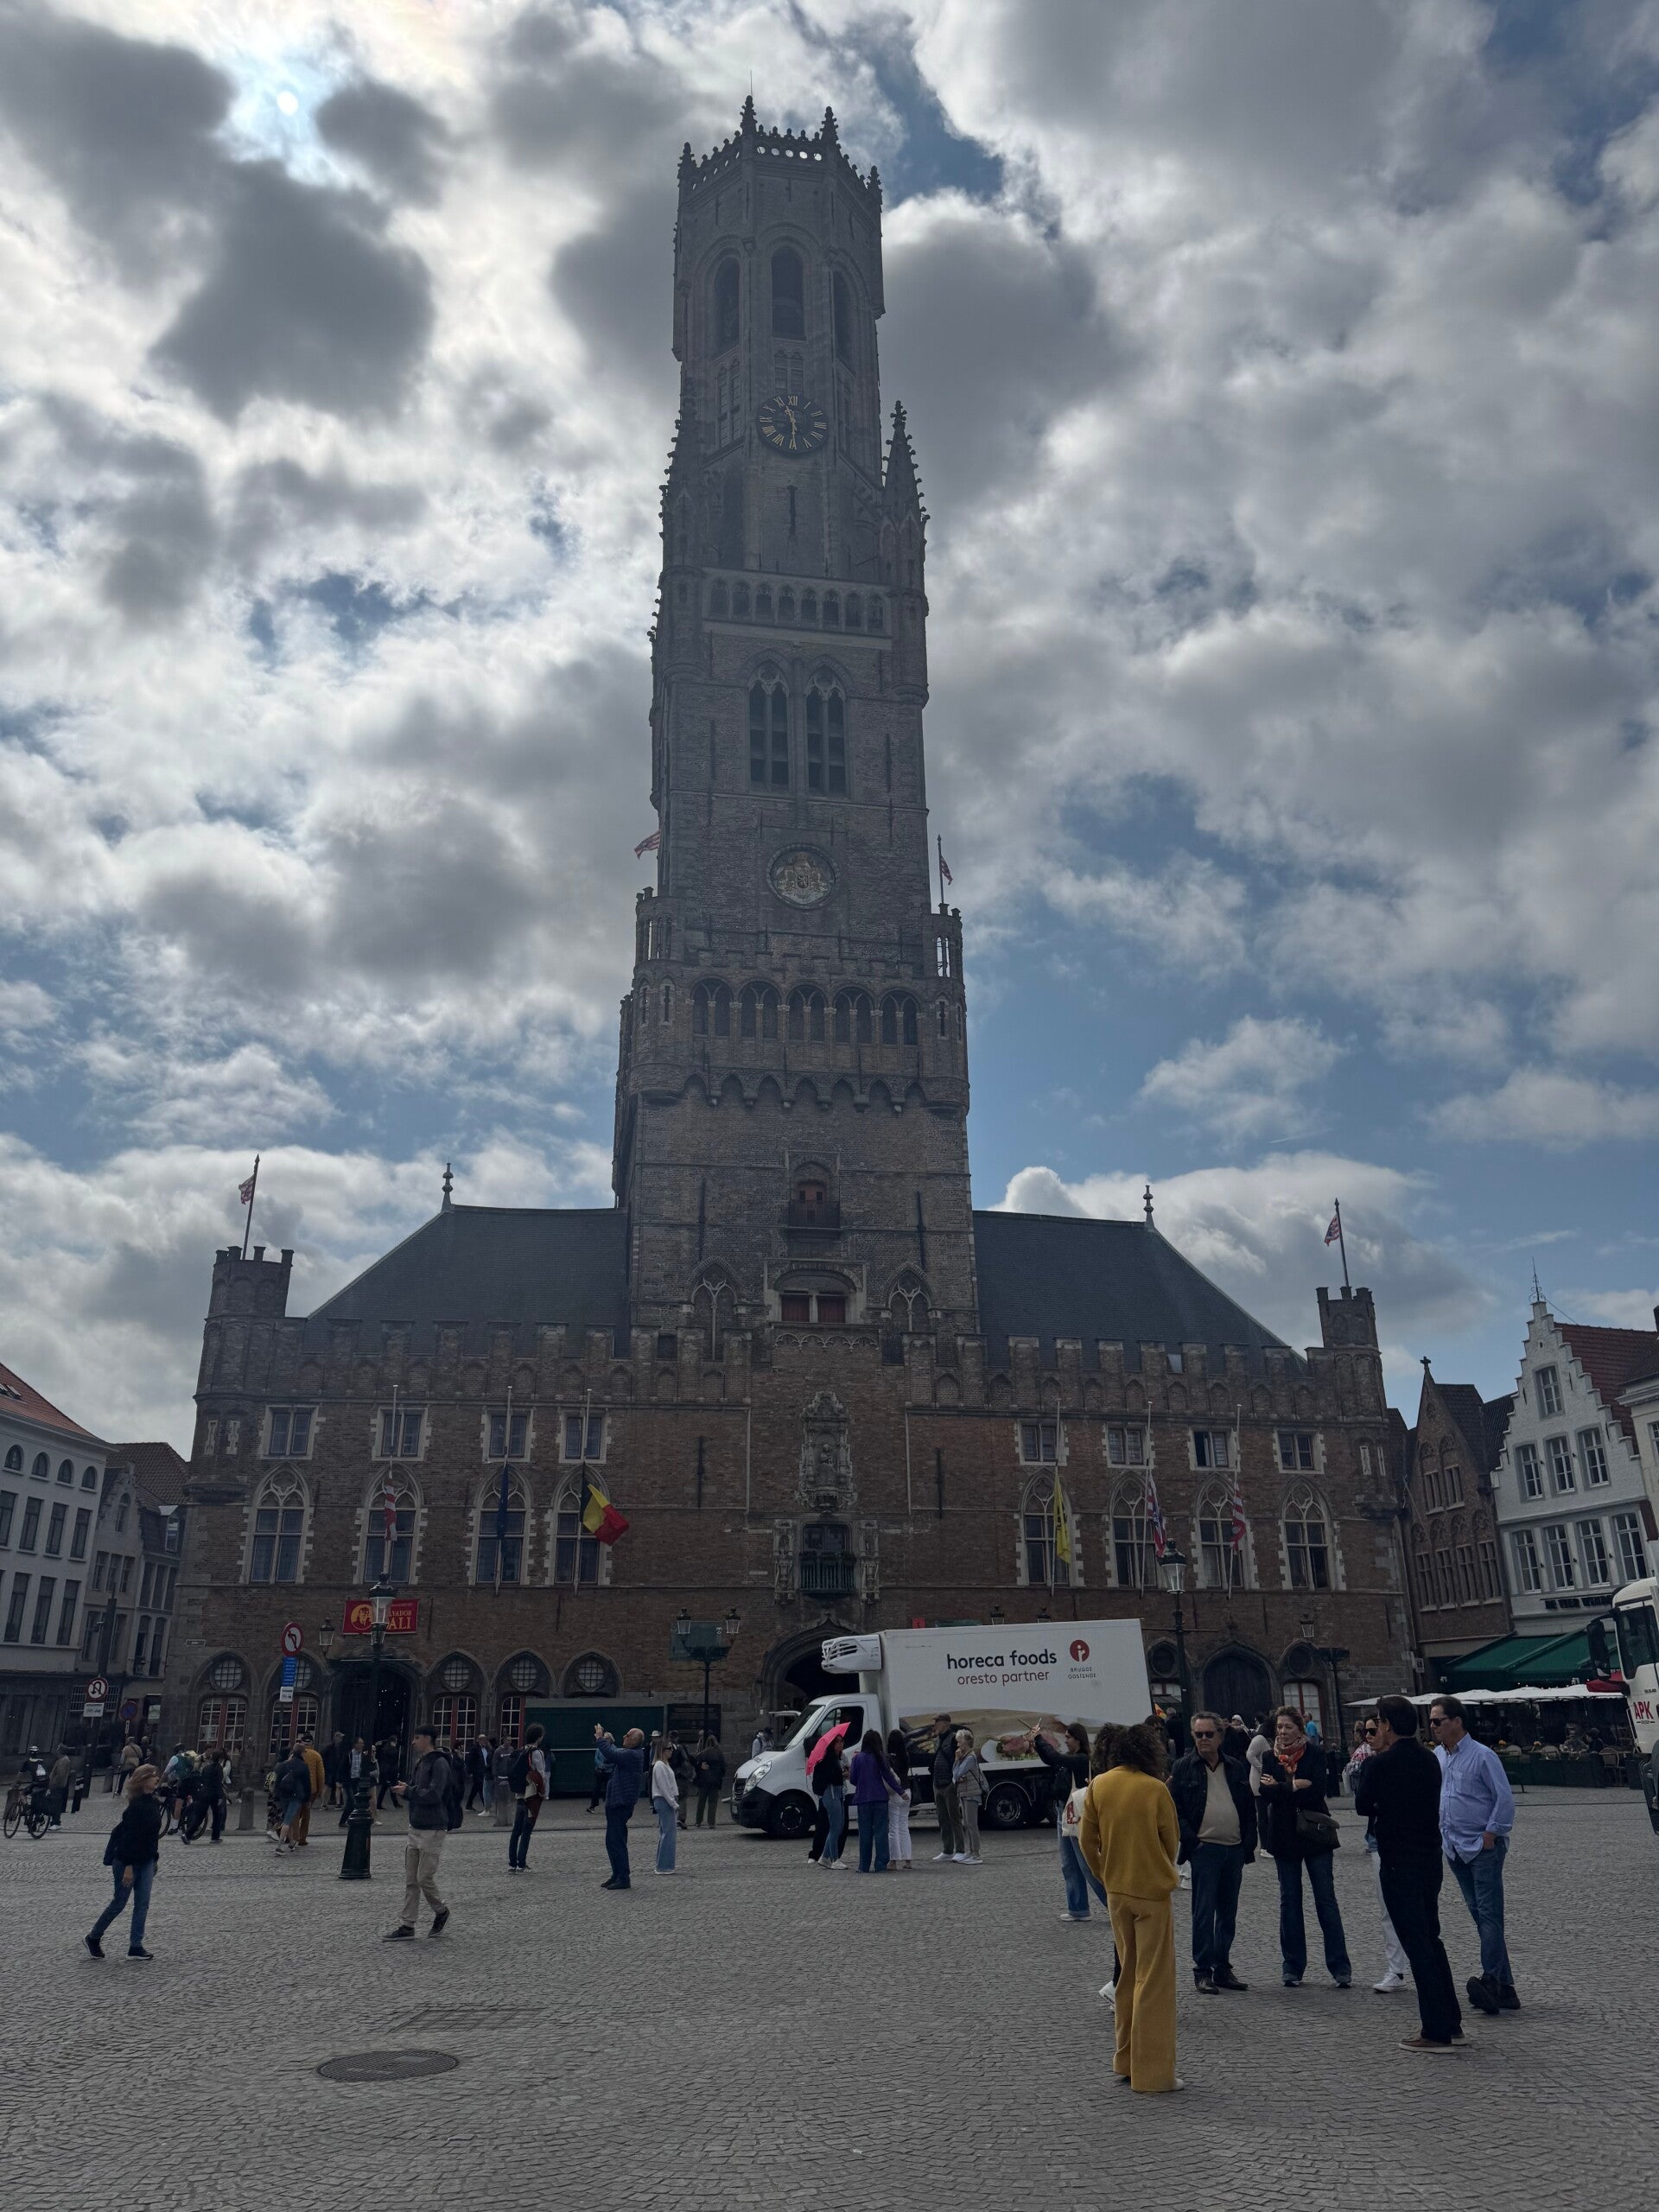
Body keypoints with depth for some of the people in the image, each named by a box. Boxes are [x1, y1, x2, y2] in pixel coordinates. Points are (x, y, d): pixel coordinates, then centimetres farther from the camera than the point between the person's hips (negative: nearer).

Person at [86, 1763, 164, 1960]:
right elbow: (129, 1837, -24)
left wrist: (155, 1858, 16)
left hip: (146, 1861, 8)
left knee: (143, 1904, 4)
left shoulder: (153, 1803, 5)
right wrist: (128, 1867, -25)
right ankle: (93, 1938, 26)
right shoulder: (136, 1806, -21)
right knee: (119, 1903, 5)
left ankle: (136, 1947, 8)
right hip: (127, 1861, -8)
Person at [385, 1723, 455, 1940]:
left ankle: (441, 1912, 19)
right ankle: (407, 1925, 14)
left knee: (424, 1878, -4)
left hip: (433, 1830, -8)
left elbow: (433, 1795, -23)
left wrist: (407, 1791, -16)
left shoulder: (439, 1764, -15)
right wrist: (403, 1793, -2)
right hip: (415, 1828, 8)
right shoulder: (418, 1763, 12)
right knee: (410, 1881, 8)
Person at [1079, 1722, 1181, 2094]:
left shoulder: (1098, 1786, -2)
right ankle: (1153, 2073, 6)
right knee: (1154, 1981, 3)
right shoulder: (1155, 1789, -15)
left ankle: (1126, 2060, 26)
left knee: (1128, 1974, 18)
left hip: (1117, 1890, 5)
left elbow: (1086, 1840, 3)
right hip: (1153, 1889, -5)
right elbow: (1172, 1841, -3)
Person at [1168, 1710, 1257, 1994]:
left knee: (1228, 1913, 11)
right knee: (1204, 1912, -4)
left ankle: (1223, 1968, 21)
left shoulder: (1237, 1768, 11)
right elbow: (1174, 1809, -3)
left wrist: (1249, 1843, 5)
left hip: (1234, 1849, 4)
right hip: (1204, 1850, -4)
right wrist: (1191, 1840, -11)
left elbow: (1250, 1809, 15)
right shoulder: (1184, 1768, -1)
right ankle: (1203, 1971, 4)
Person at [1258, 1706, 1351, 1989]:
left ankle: (1340, 1967, 4)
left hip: (1314, 1833, -2)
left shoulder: (1314, 1754, -2)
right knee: (1289, 1901, 8)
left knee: (1326, 1899, -2)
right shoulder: (1270, 1758, 5)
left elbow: (1317, 1790, -15)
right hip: (1284, 1835, 3)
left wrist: (1280, 1789, -16)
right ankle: (1292, 1967, 16)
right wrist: (1295, 1787, -19)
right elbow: (1266, 1793, -8)